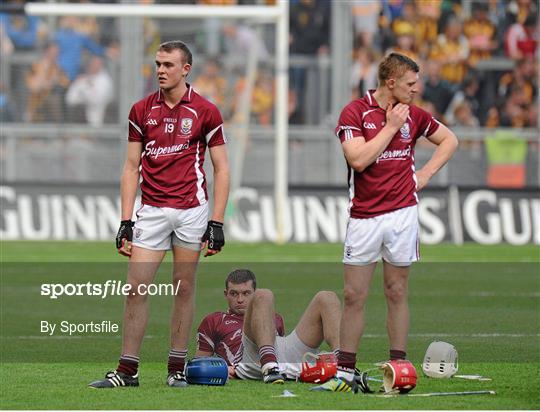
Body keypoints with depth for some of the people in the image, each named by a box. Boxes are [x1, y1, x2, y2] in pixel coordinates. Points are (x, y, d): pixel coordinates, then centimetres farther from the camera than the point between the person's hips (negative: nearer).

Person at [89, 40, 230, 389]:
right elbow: (131, 167, 9)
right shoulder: (142, 111, 7)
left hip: (191, 209, -2)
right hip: (152, 210, 2)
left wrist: (217, 223, -6)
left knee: (184, 288, 2)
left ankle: (177, 368, 9)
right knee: (136, 287, -4)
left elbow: (221, 168, 1)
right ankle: (128, 370, -1)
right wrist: (126, 222, 2)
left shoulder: (206, 111, -1)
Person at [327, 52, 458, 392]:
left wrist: (425, 174, 8)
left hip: (402, 213, 2)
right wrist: (391, 127, -13)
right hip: (364, 217, -2)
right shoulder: (355, 113, -5)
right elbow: (358, 159, -17)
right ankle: (345, 369, 5)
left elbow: (449, 140, 21)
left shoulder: (414, 115, 6)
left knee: (397, 293, 5)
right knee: (353, 295, 0)